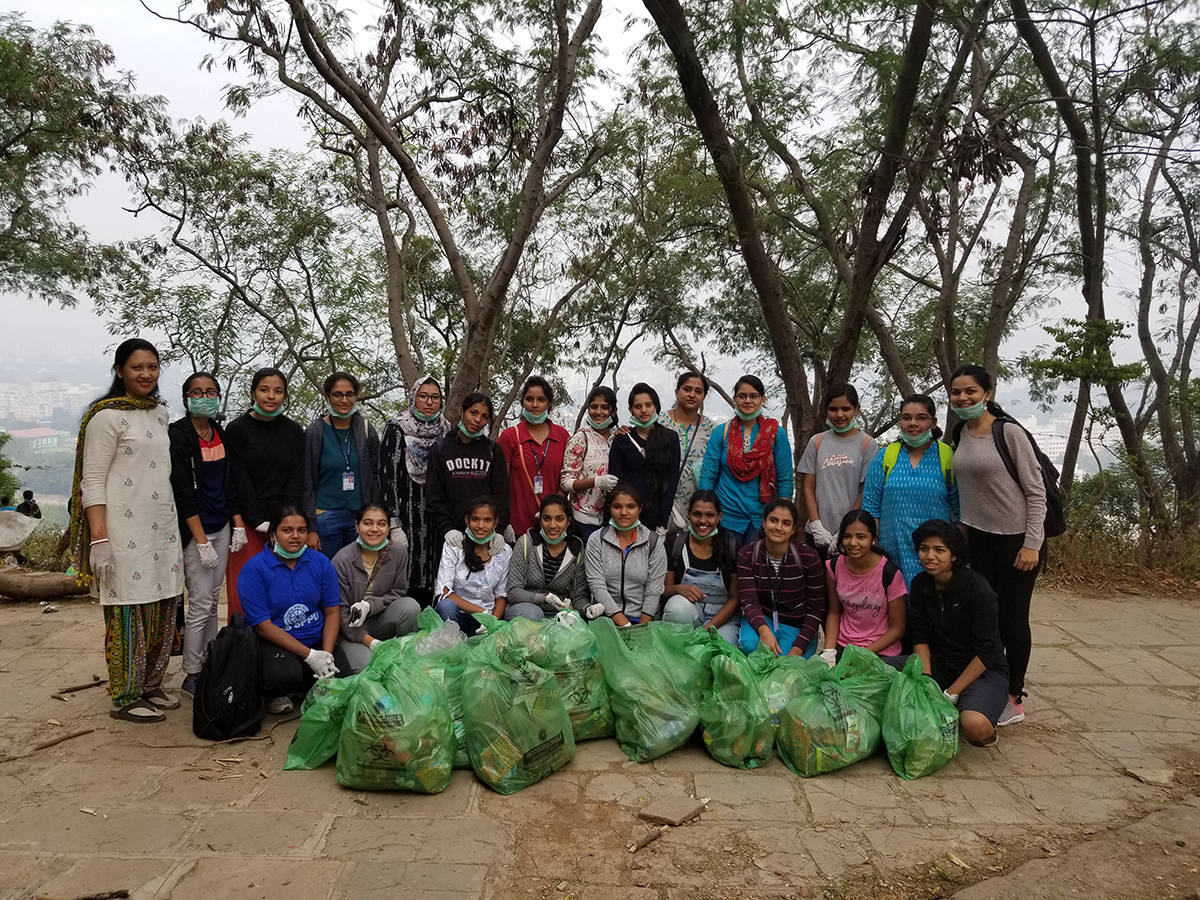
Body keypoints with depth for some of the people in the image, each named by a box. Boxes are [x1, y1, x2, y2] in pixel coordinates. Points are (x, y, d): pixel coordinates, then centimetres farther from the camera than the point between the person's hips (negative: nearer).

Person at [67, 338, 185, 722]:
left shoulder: (159, 412, 15)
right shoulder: (106, 416, -7)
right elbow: (92, 482, -10)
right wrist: (100, 540, -17)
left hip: (163, 528, 7)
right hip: (125, 531, -7)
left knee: (163, 610, 10)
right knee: (129, 613, -1)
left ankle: (150, 685, 25)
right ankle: (125, 698, 11)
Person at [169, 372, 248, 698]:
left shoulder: (221, 434, 10)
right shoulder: (177, 435, -11)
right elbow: (183, 493, -15)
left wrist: (238, 525, 7)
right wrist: (202, 542, -17)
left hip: (221, 528, 7)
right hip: (194, 532, -6)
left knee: (212, 601, 11)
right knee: (200, 605, -4)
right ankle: (191, 675, 8)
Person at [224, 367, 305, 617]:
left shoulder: (294, 431, 8)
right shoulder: (236, 430, 1)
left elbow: (297, 479, 4)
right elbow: (238, 479, -4)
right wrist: (259, 522, -10)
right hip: (247, 523, -2)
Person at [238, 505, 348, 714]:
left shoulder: (320, 562, 1)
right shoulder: (254, 569, -10)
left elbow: (332, 612, 3)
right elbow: (263, 625, -13)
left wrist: (326, 653, -14)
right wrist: (310, 655, -19)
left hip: (317, 640, 4)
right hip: (274, 642, -4)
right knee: (284, 675, -36)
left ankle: (301, 689, 12)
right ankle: (274, 694, 4)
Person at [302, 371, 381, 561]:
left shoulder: (367, 430, 4)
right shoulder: (314, 432, -3)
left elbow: (374, 478, 8)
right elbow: (307, 483, -3)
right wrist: (310, 528, -7)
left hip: (360, 516, 2)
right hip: (325, 517, -2)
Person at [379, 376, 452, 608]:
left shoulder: (447, 432, 11)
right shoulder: (396, 429, -2)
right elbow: (388, 477, -8)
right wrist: (393, 524, -15)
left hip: (437, 518, 4)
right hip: (408, 517, -4)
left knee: (430, 580, 4)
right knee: (408, 579, -5)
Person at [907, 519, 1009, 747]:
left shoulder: (977, 588, -20)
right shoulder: (920, 584, -4)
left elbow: (986, 652, -19)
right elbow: (920, 638, 0)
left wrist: (951, 694, -19)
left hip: (984, 670, -5)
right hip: (941, 665, 5)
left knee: (975, 725, -33)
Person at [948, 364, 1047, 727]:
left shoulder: (1009, 433, -13)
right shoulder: (959, 435, 4)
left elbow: (1036, 492, -12)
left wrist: (1031, 544, -16)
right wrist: (962, 532, 14)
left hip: (1017, 539, -5)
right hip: (980, 540, 5)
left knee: (1012, 617, 2)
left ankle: (1014, 700, 16)